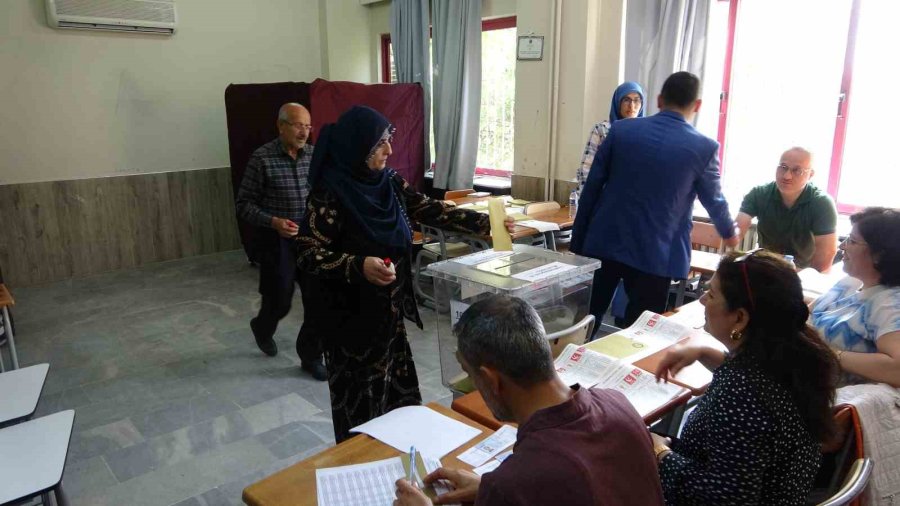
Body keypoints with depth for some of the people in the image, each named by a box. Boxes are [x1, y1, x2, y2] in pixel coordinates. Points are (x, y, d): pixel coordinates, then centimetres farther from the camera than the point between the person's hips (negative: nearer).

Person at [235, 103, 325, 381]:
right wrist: (273, 222, -23)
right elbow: (243, 204, -8)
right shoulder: (262, 159, -11)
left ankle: (311, 357, 18)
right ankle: (262, 328, 42)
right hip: (277, 241, -4)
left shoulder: (315, 155, 1)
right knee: (279, 302, 7)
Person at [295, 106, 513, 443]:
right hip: (352, 314, -6)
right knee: (361, 398, 7)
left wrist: (484, 223, -3)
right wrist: (359, 266, -33)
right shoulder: (330, 193, -18)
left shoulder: (389, 181, 2)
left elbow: (430, 211, 6)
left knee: (396, 390, 16)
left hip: (389, 308, 7)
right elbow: (308, 255, -18)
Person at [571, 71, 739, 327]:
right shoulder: (704, 148, -2)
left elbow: (591, 187, 3)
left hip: (604, 244, 2)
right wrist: (730, 234, 34)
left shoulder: (620, 130, 2)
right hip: (654, 255, -2)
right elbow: (714, 201, 13)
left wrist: (578, 242, 11)